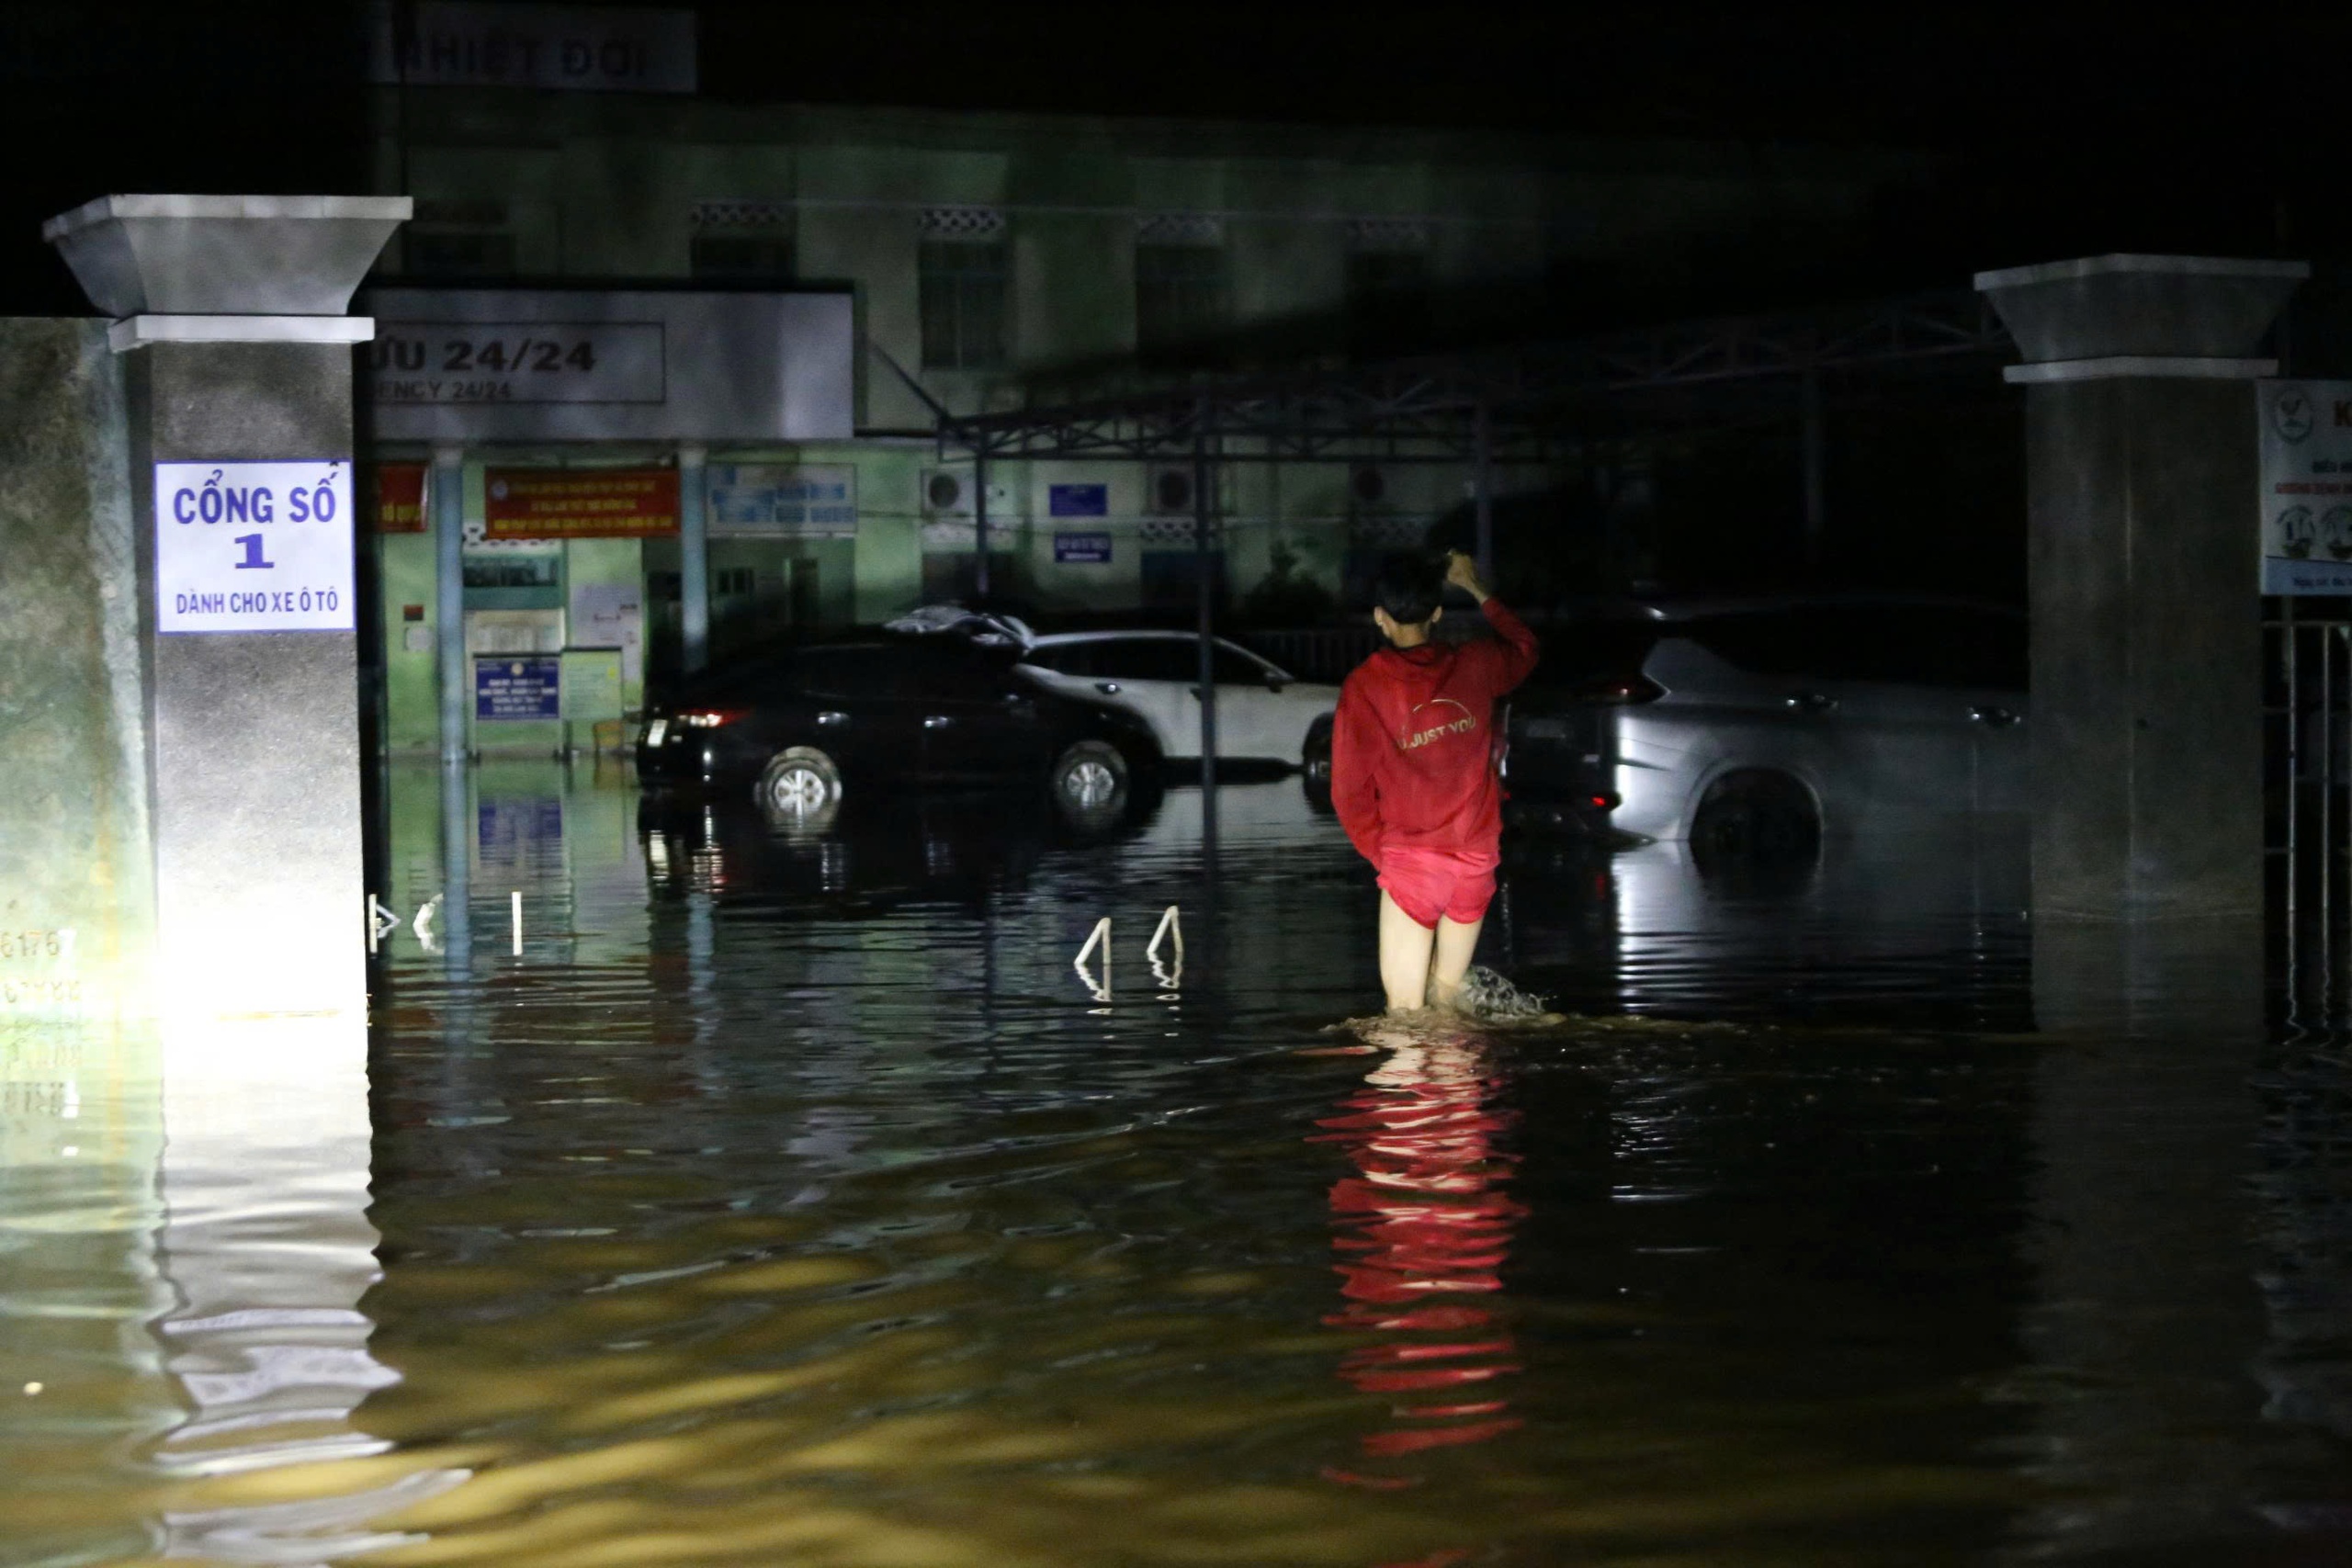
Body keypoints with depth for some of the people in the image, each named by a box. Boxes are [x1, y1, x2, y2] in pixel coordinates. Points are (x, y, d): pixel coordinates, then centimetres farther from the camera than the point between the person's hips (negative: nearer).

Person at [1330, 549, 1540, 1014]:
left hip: (1411, 861, -3)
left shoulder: (1364, 687, -10)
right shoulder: (1473, 665, -2)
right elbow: (1524, 647, 23)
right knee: (1447, 996, 16)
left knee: (1405, 1012, -3)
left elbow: (1349, 791, -8)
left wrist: (1380, 852, 7)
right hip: (1476, 860, 3)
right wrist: (1475, 589, 31)